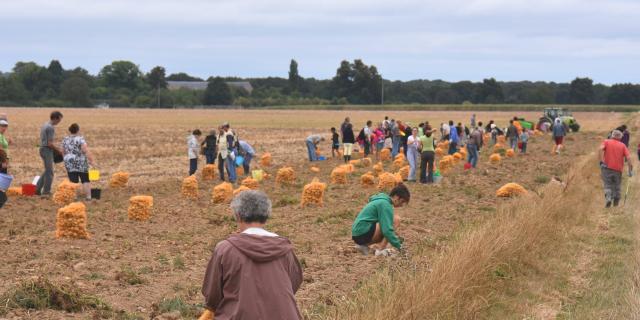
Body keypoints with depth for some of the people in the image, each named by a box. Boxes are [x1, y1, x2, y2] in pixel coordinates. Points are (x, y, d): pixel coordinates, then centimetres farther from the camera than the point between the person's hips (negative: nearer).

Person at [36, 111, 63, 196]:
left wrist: (57, 148, 17)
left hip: (43, 149, 10)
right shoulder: (51, 128, -17)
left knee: (47, 170, 18)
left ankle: (37, 189, 18)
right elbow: (50, 144, -20)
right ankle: (46, 192, 4)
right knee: (49, 172, -1)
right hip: (47, 150, -10)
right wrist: (58, 150, -8)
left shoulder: (45, 125, 13)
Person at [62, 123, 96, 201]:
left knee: (73, 182, 2)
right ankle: (88, 196, 0)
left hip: (69, 163, 4)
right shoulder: (80, 139, -10)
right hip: (81, 163, -4)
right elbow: (86, 151, -18)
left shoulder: (65, 140, 6)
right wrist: (91, 161, -17)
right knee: (85, 180, 4)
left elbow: (63, 152, 15)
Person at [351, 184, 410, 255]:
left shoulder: (382, 200, 19)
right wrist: (399, 246, -13)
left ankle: (364, 245, 12)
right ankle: (381, 249, -12)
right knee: (396, 219, -11)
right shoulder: (385, 204, -12)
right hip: (363, 233, -10)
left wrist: (397, 240, 27)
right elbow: (387, 230, -20)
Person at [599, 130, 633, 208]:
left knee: (607, 185, 3)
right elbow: (628, 158, -1)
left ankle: (608, 198, -20)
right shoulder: (622, 145, 11)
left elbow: (600, 149, -12)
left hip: (607, 168, -1)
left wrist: (602, 161, -14)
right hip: (618, 169, 1)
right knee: (616, 186, 15)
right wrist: (630, 170, 1)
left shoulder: (607, 142, 9)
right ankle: (616, 200, 7)